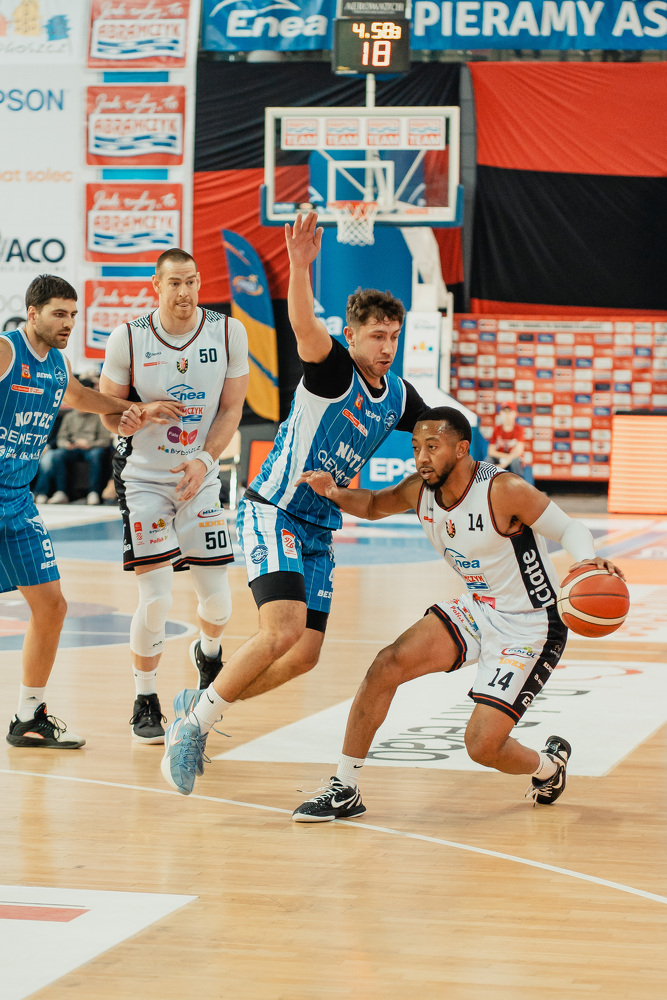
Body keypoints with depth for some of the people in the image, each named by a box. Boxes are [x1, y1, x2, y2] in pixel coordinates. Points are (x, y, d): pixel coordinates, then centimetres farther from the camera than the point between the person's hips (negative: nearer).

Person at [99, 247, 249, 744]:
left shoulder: (229, 333, -7)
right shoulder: (129, 338, -10)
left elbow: (231, 407, -2)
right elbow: (107, 408, 0)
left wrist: (204, 459, -16)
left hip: (201, 476, 2)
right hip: (143, 478, -2)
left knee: (217, 597, 5)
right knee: (156, 598, -11)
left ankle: (208, 651, 41)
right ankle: (145, 702, 7)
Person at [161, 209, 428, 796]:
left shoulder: (397, 395, 7)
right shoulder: (334, 368, -14)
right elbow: (304, 327, -36)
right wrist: (300, 266, -54)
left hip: (319, 530, 8)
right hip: (273, 513, -8)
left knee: (305, 656, 6)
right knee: (283, 631, -26)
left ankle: (201, 707, 23)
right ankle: (196, 721, -10)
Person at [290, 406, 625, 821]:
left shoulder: (505, 491, -26)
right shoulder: (420, 490, -6)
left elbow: (570, 528, -17)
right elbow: (374, 505, 14)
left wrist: (587, 562, -40)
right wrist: (335, 493, -8)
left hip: (530, 628, -6)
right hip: (477, 611, 6)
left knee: (482, 746, -12)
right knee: (388, 665, -14)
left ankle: (548, 764, 24)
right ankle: (344, 791, -3)